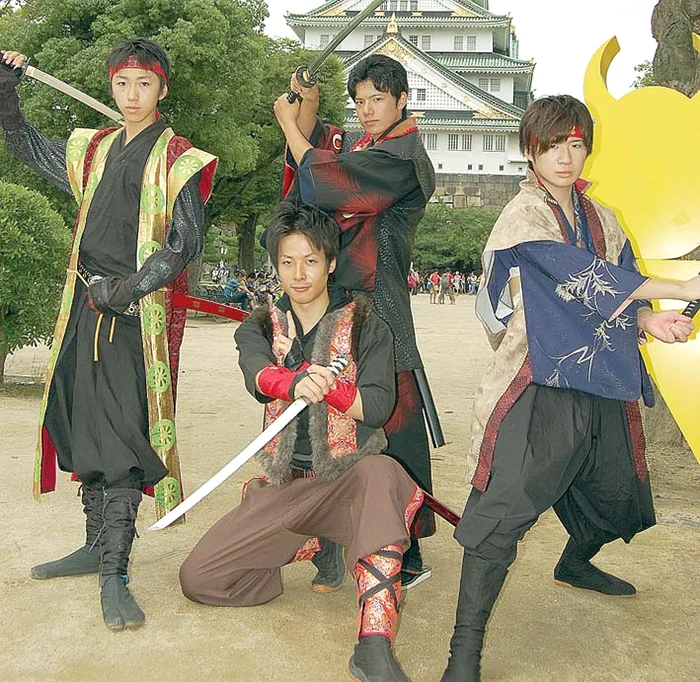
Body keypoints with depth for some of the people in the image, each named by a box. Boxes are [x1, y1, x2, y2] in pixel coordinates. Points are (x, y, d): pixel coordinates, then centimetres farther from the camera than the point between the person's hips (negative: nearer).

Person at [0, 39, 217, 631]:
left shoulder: (177, 160, -1)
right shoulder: (93, 150, 16)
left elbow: (185, 243, -8)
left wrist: (132, 288, -18)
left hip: (137, 315, -6)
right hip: (86, 311, 6)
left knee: (121, 440, -11)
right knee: (84, 431, 12)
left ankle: (114, 574, -9)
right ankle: (97, 546, 26)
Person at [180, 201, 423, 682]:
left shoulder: (365, 324, 3)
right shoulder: (259, 328, 9)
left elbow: (379, 404, -9)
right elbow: (258, 375, -15)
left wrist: (328, 386, -27)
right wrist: (296, 382, -39)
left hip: (351, 477, -3)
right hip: (286, 484, 4)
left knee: (381, 472, -40)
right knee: (198, 578, -8)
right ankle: (317, 545, 13)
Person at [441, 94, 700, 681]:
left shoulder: (603, 220, 16)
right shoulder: (524, 217, -7)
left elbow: (620, 298, 14)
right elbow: (587, 280, -18)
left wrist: (648, 320, -10)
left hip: (601, 388, 8)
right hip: (541, 385, -8)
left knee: (614, 493, 21)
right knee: (506, 508, -16)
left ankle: (575, 563, 54)